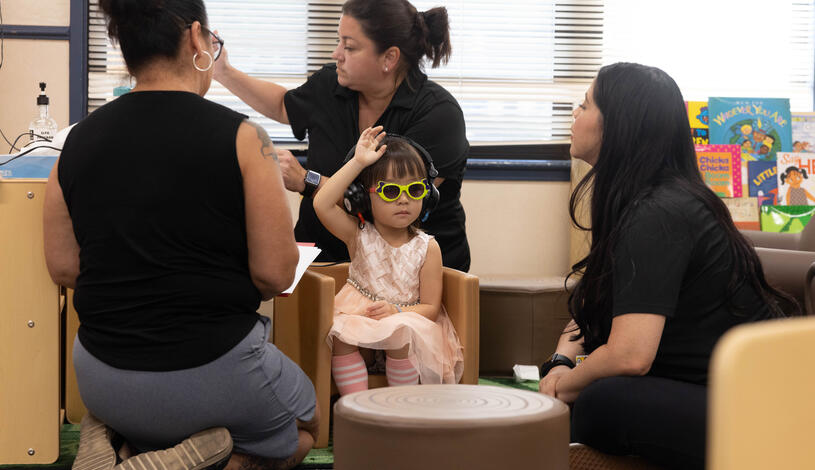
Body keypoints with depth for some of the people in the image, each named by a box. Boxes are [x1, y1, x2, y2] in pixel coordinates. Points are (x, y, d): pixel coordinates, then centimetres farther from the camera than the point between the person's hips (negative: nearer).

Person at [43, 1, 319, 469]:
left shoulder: (79, 140, -2)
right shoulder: (241, 138, -15)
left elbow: (63, 268, 2)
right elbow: (275, 275, -14)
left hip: (102, 380, 5)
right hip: (210, 370, -5)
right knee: (305, 421, 26)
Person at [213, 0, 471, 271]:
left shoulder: (438, 114, -16)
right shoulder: (329, 84, 3)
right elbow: (282, 106, 28)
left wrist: (307, 182, -22)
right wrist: (223, 72, 21)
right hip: (324, 254, 5)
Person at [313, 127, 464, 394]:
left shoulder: (427, 248, -2)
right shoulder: (358, 235, 0)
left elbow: (430, 308, -2)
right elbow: (322, 205, -18)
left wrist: (396, 312, -23)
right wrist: (358, 163, -18)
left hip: (408, 318, -1)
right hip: (359, 318, 1)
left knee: (399, 335, -34)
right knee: (341, 335, -30)